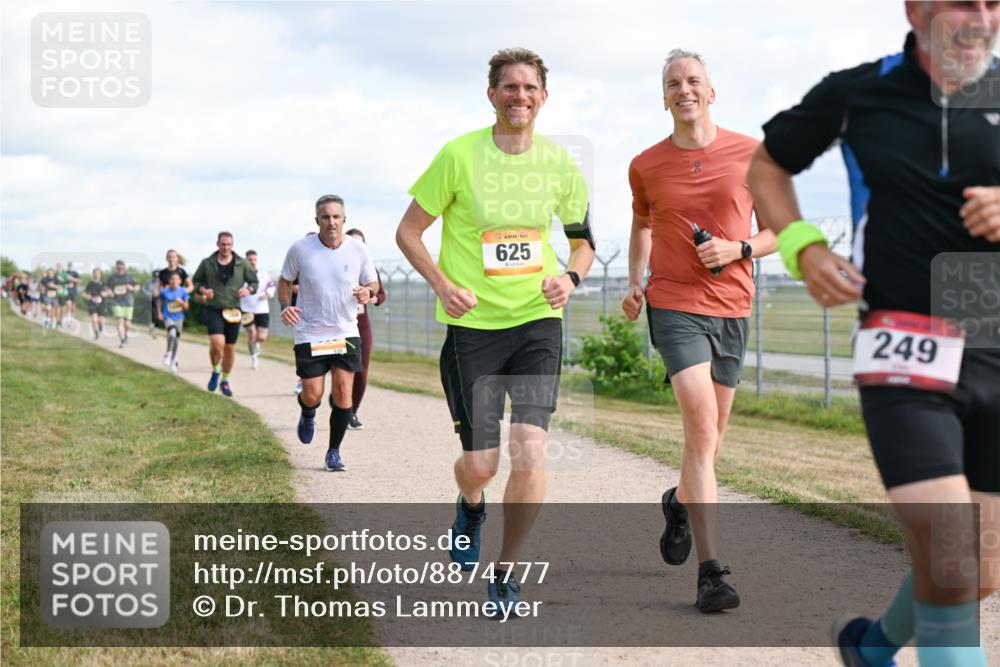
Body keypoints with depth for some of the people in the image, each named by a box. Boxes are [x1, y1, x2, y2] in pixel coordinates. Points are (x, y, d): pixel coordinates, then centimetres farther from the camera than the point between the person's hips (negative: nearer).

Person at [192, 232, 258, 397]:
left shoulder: (242, 264, 3)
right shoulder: (207, 263, 2)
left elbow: (254, 281, 13)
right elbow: (196, 281, 14)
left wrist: (248, 289, -9)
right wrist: (203, 290, -8)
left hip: (233, 310, 2)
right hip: (213, 309, -2)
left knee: (230, 348, 7)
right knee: (217, 343, -22)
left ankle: (225, 380, 27)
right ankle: (215, 371, 7)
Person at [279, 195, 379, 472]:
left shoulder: (358, 249, -5)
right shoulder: (300, 249, -8)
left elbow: (373, 283, 8)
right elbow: (285, 281, 7)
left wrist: (368, 292, -16)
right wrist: (285, 306, -11)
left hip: (346, 332, 1)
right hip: (310, 333, -1)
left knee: (343, 392, -6)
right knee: (312, 395, -3)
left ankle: (334, 452, 11)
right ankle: (307, 416, 36)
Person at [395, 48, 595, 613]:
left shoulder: (559, 164, 2)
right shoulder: (459, 156, -7)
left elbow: (583, 238, 18)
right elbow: (408, 232, 1)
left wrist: (571, 278, -3)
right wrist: (443, 285, -13)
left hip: (538, 319, 2)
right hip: (473, 323, -1)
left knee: (530, 451, -15)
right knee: (480, 464, 1)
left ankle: (506, 572, 5)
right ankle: (471, 508, 41)